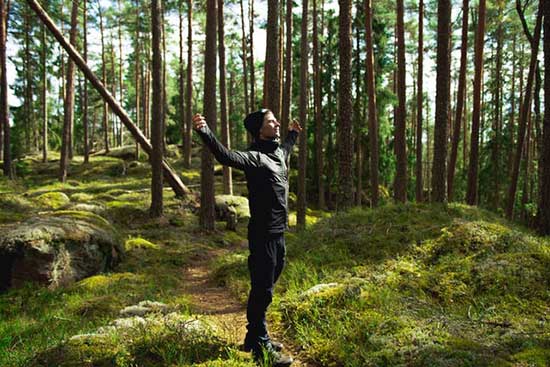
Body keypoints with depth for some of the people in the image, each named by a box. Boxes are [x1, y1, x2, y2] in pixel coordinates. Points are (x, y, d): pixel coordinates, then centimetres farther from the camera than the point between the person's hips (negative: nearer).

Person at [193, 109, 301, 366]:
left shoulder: (278, 153, 13)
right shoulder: (255, 157, -14)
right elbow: (227, 156, -34)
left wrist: (293, 134, 55)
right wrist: (204, 132, -49)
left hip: (278, 235, 9)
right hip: (263, 236, -9)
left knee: (265, 289, 18)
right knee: (262, 291, -1)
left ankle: (256, 338, 32)